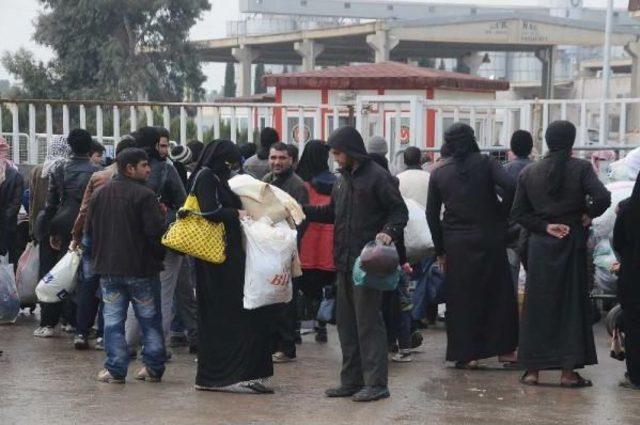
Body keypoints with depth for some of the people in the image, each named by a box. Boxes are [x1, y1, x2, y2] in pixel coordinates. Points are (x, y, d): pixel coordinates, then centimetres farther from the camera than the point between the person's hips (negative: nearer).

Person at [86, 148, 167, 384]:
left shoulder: (99, 195, 6)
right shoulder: (143, 195, -13)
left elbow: (90, 230, 13)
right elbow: (155, 231, -17)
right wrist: (159, 255, 1)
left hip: (108, 268, 4)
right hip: (141, 267, -4)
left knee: (113, 320, 6)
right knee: (150, 320, 8)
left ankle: (115, 370, 3)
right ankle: (154, 368, 11)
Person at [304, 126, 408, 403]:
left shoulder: (377, 177, -10)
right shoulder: (343, 180, 16)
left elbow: (399, 211, -10)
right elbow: (331, 213, 24)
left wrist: (389, 232, -27)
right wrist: (302, 210, 14)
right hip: (345, 261, 9)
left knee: (368, 321, -7)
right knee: (346, 322, 12)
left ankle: (376, 382, -4)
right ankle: (352, 380, 19)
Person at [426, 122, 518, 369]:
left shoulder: (439, 173, 4)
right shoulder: (485, 163, -3)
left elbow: (432, 214, 5)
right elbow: (510, 186, -19)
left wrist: (440, 251, 11)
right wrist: (502, 215, -3)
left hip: (457, 244, 1)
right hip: (489, 239, -1)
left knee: (461, 298, 6)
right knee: (498, 293, 10)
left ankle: (466, 354, 5)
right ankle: (504, 348, 12)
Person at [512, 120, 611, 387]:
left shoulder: (528, 173, 2)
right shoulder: (580, 168, -8)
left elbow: (518, 213, -1)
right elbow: (603, 197, -21)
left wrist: (545, 226, -2)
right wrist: (589, 215, -4)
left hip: (540, 245, 2)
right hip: (572, 244, -2)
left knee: (537, 305, 8)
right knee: (572, 305, 4)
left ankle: (532, 369, 8)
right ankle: (568, 371, 2)